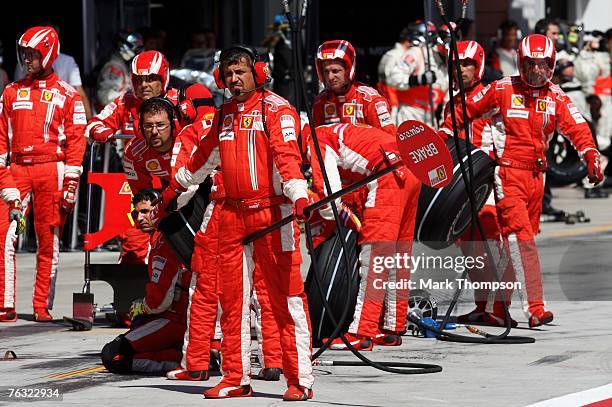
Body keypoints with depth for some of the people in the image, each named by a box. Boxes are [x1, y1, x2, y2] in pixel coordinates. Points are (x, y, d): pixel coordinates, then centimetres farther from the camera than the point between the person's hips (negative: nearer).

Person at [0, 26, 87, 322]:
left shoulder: (67, 95, 5)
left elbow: (76, 139, 2)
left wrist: (72, 180, -5)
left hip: (51, 170, -2)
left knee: (48, 240, 1)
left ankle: (42, 306, 7)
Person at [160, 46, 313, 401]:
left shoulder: (275, 108, -5)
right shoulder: (225, 114, 17)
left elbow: (287, 155, -18)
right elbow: (205, 156, 33)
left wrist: (299, 198, -32)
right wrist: (175, 189, 43)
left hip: (272, 214, -7)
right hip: (233, 215, 7)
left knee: (287, 299, -7)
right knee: (232, 300, 6)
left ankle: (301, 380, -6)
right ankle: (237, 378, 13)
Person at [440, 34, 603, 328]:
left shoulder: (556, 97, 6)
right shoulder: (502, 89, -4)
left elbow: (577, 129, -4)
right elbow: (466, 111, 6)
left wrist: (591, 158, -20)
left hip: (535, 175, 5)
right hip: (508, 173, -5)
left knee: (520, 240, 11)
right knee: (520, 236, -17)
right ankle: (535, 308, -24)